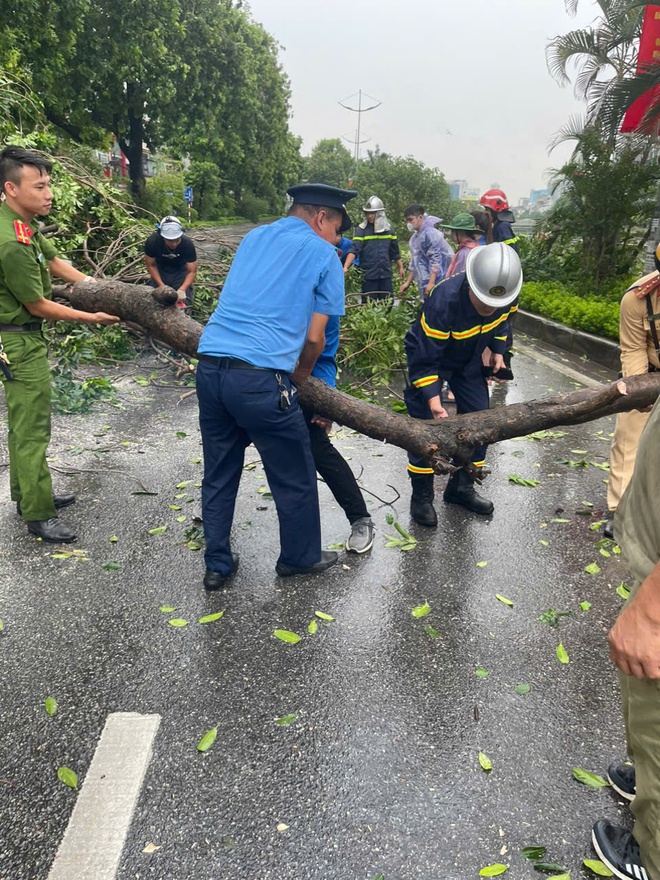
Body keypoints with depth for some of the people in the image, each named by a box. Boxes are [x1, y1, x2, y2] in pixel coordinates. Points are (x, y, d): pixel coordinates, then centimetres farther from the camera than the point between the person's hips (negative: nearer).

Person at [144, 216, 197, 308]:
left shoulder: (188, 244, -31)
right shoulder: (152, 241, -30)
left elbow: (192, 271, -24)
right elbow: (151, 265, -14)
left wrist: (182, 289, -40)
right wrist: (162, 286, -25)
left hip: (180, 270, -1)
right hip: (160, 270, 1)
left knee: (183, 303, -14)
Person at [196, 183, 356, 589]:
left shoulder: (254, 237, 22)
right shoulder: (323, 255, 5)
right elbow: (314, 338, 2)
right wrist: (300, 375, 22)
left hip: (209, 367, 7)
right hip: (259, 376, -6)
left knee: (219, 474, 18)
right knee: (294, 477, 13)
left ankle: (218, 565, 29)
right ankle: (301, 557, 31)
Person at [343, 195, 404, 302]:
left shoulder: (388, 229, 6)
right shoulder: (362, 229, -5)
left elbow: (395, 251, 16)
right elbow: (354, 250, -17)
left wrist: (400, 267, 18)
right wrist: (345, 267, -31)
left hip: (386, 275, 3)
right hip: (368, 275, -3)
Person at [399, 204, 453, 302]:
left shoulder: (431, 234, -11)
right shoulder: (415, 237, 16)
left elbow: (436, 260, -18)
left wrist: (431, 282, -24)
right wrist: (408, 282, 22)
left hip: (433, 283, -9)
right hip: (423, 283, 9)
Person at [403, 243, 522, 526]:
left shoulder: (505, 297, -21)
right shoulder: (444, 301, -39)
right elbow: (424, 360, -34)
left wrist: (498, 350, -1)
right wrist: (433, 399, -40)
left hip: (469, 359, 6)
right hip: (429, 355, -5)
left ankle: (461, 486, 20)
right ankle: (421, 496, 5)